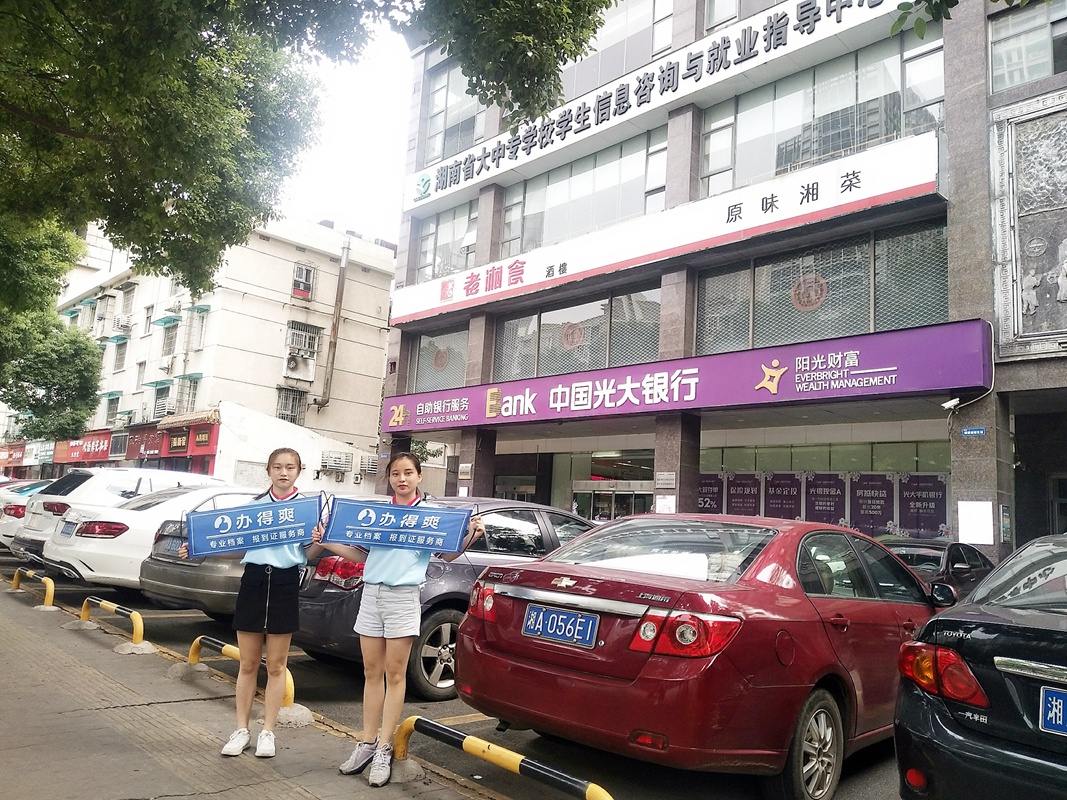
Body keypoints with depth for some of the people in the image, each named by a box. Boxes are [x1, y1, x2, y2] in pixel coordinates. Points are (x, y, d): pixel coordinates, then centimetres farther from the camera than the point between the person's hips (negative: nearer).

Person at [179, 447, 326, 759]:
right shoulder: (254, 505, 9)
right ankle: (241, 730, 21)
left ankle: (267, 732, 19)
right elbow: (239, 548, 12)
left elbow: (308, 554, 1)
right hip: (253, 580, 2)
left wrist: (318, 542, -21)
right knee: (248, 664, 8)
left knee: (275, 666, 7)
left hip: (286, 583, -2)